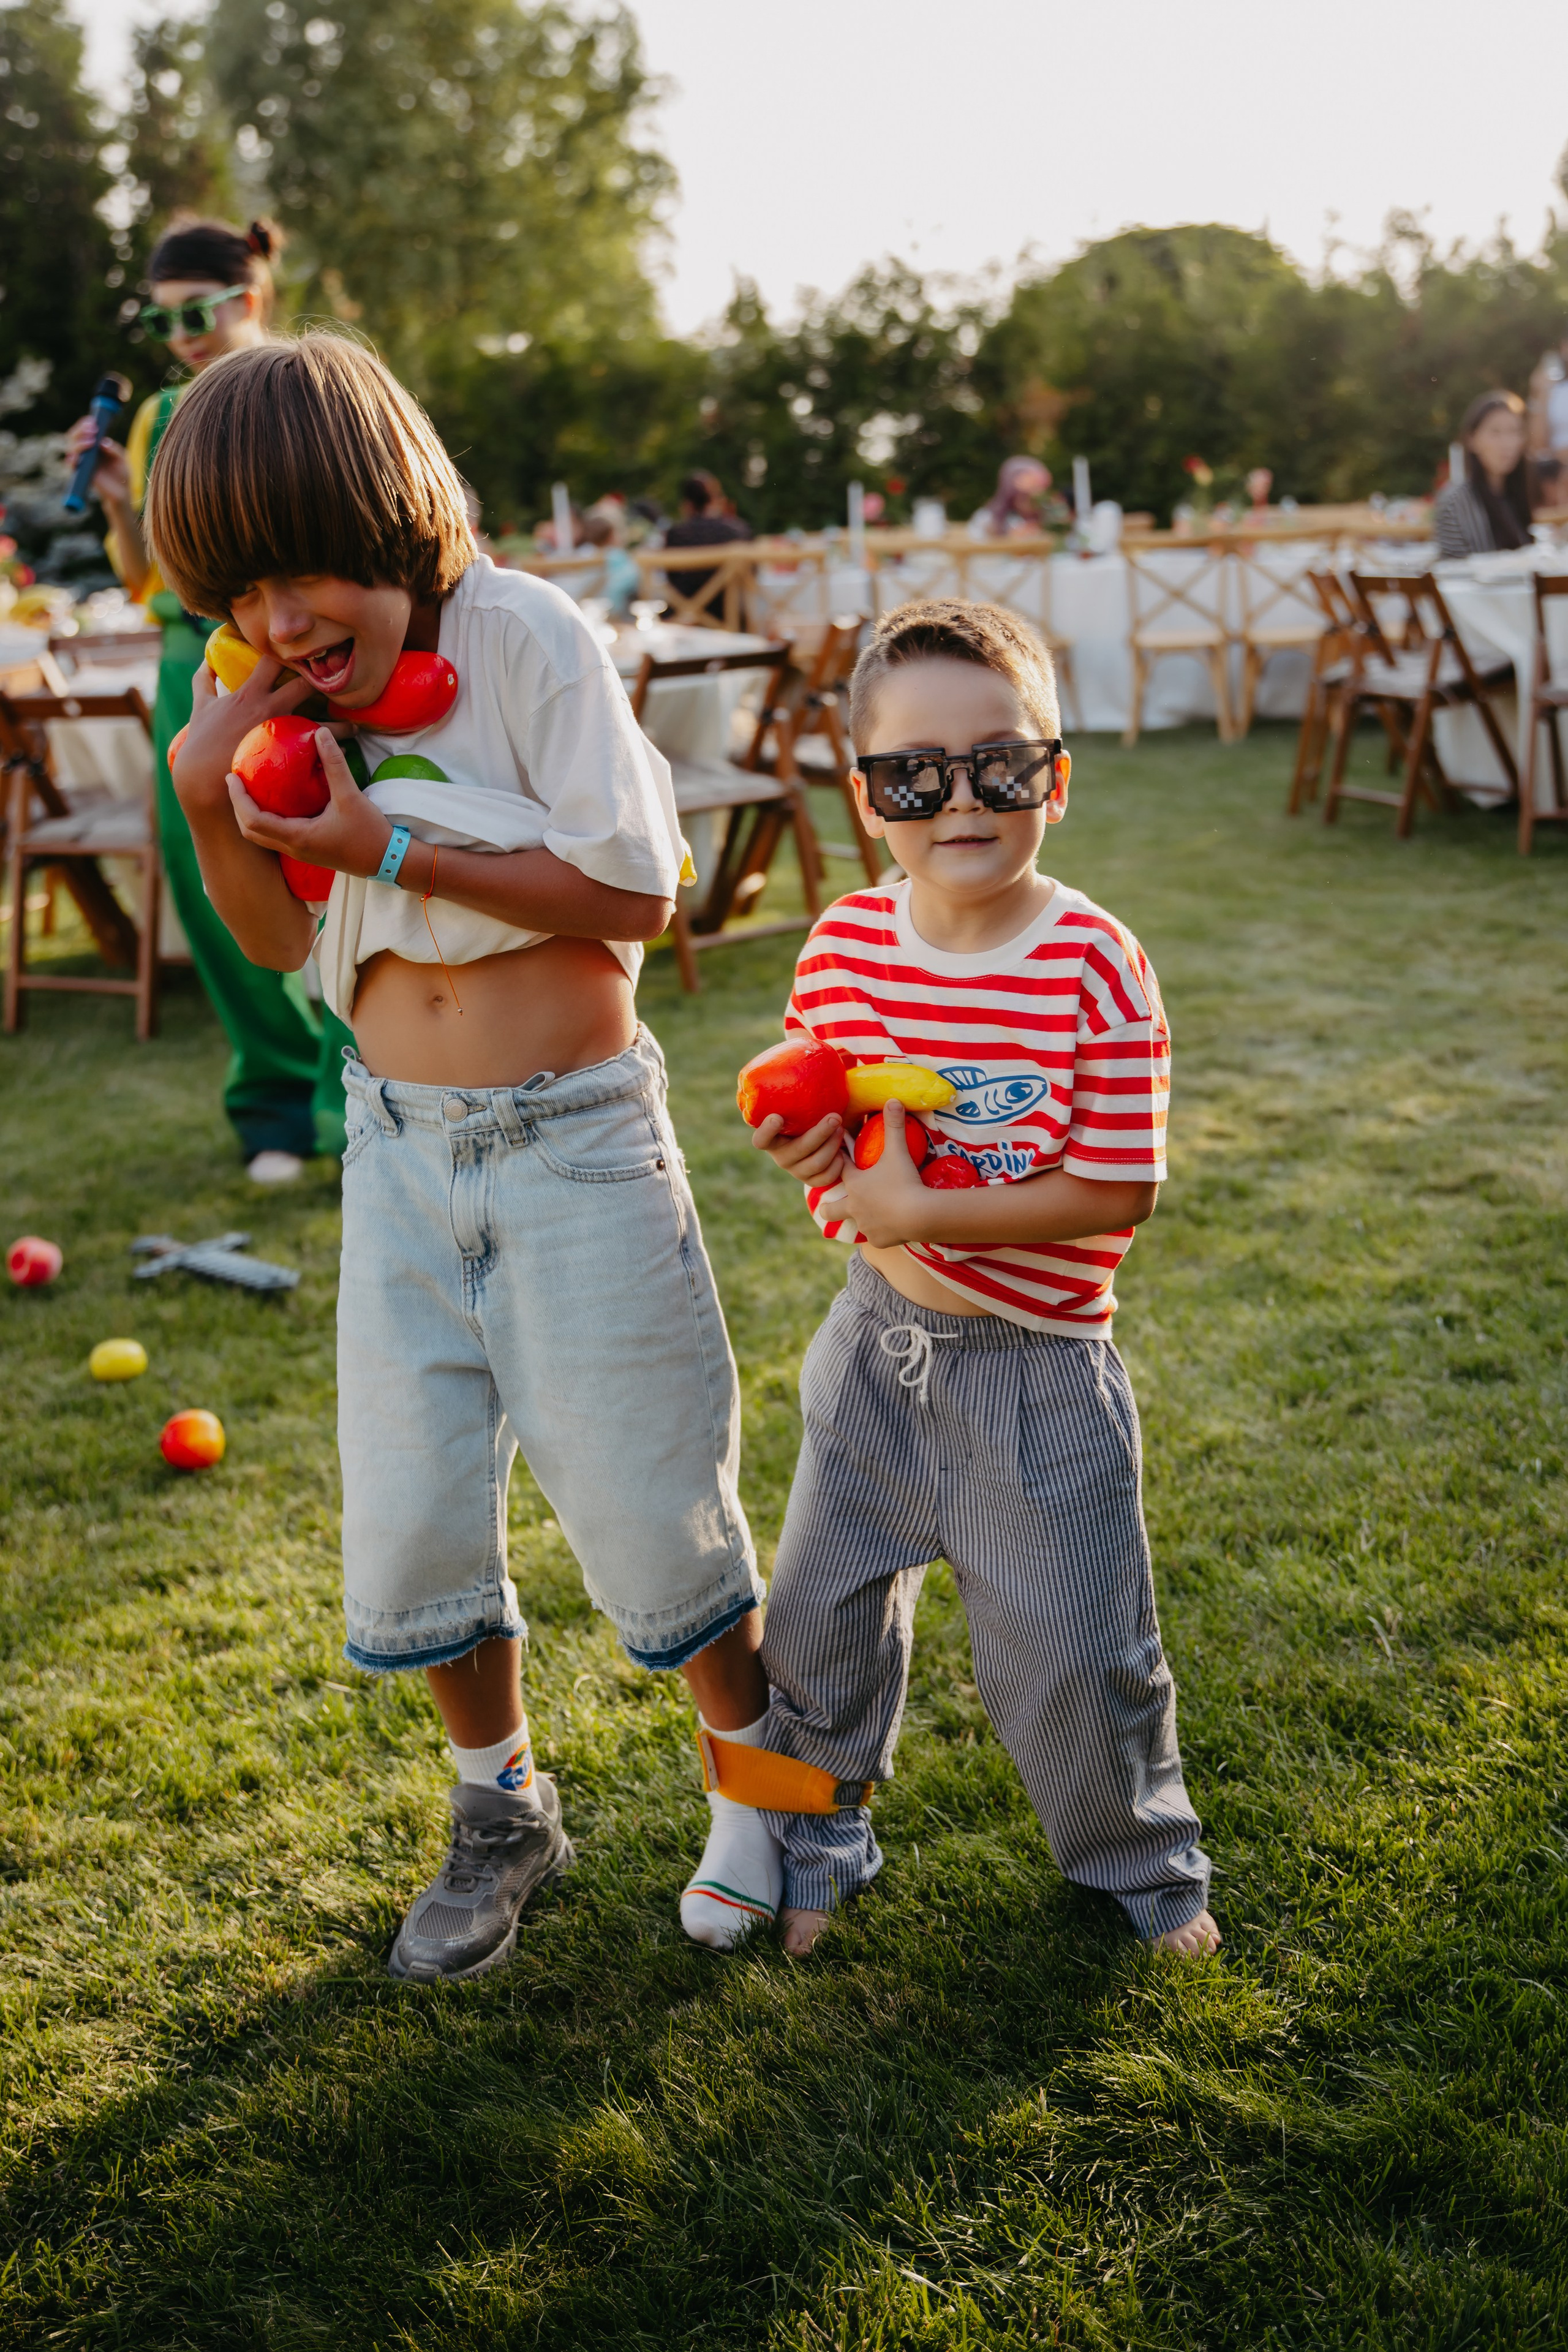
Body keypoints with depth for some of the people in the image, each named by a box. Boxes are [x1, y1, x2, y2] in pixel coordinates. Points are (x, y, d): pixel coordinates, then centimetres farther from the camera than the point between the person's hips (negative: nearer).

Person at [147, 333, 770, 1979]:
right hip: (401, 1145, 5)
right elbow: (282, 944, 8)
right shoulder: (285, 704, 2)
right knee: (409, 1527, 9)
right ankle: (502, 1813, 34)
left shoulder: (526, 637, -15)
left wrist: (396, 853, -20)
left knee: (651, 1515, 4)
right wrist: (209, 805, -10)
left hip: (572, 1141, -5)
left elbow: (637, 890, -16)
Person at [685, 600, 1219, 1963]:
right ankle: (816, 1836, 40)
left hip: (1038, 1364, -4)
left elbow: (1118, 1192, -20)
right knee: (823, 1608, 16)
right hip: (881, 1339, 4)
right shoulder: (845, 948, -5)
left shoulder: (1096, 967, -18)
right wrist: (800, 1140, -14)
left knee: (1072, 1653, 6)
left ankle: (1144, 1865, 33)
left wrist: (920, 1209, -23)